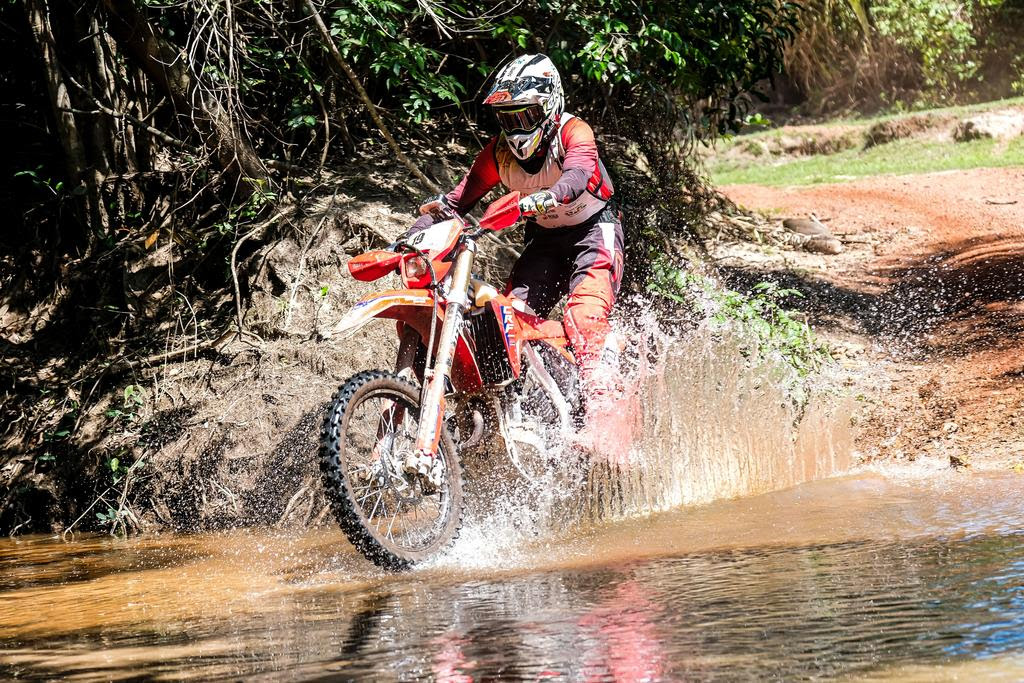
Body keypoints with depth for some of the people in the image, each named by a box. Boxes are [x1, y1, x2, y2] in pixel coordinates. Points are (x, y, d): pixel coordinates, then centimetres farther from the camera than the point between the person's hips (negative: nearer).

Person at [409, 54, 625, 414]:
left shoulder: (574, 132, -19)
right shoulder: (499, 151, -4)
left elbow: (578, 175, -40)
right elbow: (459, 198, -3)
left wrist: (546, 198, -62)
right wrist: (415, 234, -17)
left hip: (594, 228, -6)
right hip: (544, 238, 6)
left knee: (585, 313, -29)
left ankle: (599, 398, -38)